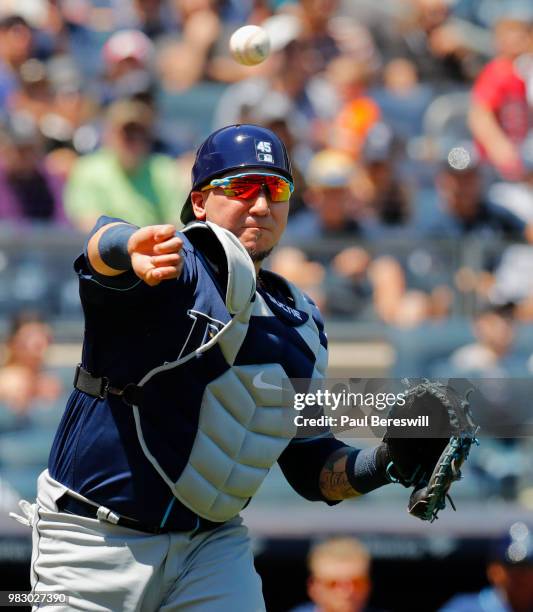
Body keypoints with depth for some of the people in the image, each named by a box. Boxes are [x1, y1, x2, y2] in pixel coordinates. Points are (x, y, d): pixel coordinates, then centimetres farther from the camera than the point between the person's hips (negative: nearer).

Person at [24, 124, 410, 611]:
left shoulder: (302, 325, 10)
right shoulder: (175, 265, -10)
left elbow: (312, 468, 14)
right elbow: (104, 244, -34)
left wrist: (380, 464, -5)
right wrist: (129, 252, -57)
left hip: (214, 548, 5)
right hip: (96, 544, -5)